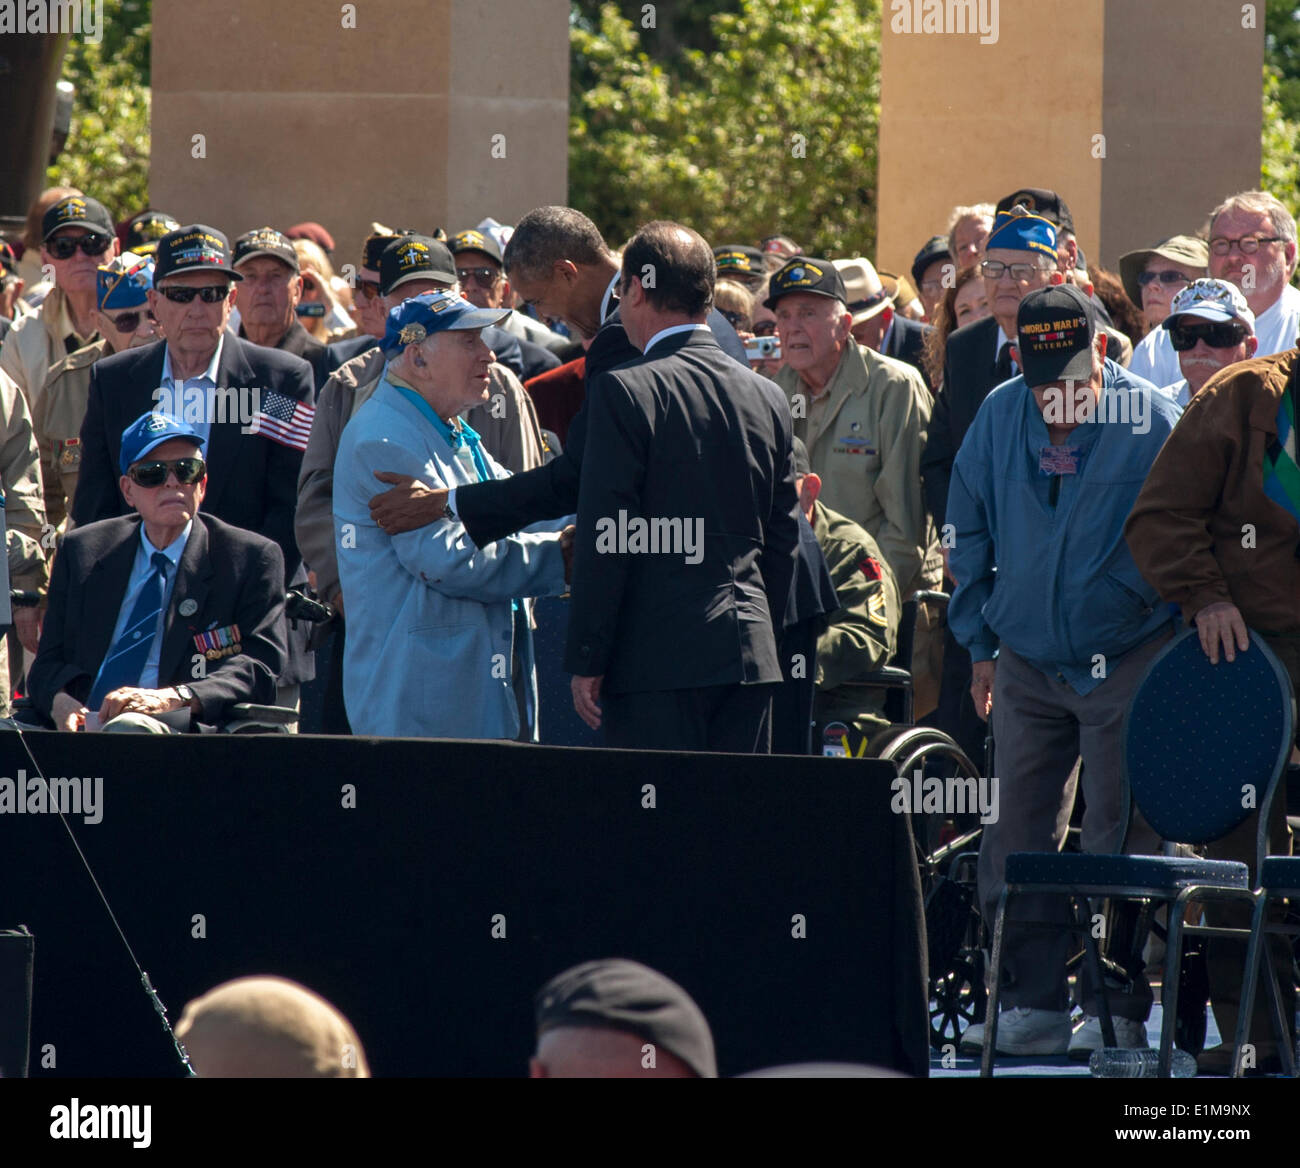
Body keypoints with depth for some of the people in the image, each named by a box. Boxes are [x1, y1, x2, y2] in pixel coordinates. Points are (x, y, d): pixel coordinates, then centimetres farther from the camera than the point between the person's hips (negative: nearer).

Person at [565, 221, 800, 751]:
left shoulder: (623, 392, -8)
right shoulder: (768, 398, 10)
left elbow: (606, 540, -10)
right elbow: (783, 539, 15)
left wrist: (586, 661, -6)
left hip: (657, 658, -6)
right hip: (749, 658, 6)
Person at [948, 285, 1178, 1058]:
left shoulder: (1153, 422, -9)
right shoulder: (1001, 416, 3)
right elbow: (971, 532, 13)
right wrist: (980, 644, 12)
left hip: (1124, 662, -4)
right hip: (1027, 662, 4)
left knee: (1118, 839, -3)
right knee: (1018, 833, 3)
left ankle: (1116, 1011, 3)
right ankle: (1031, 1003, 9)